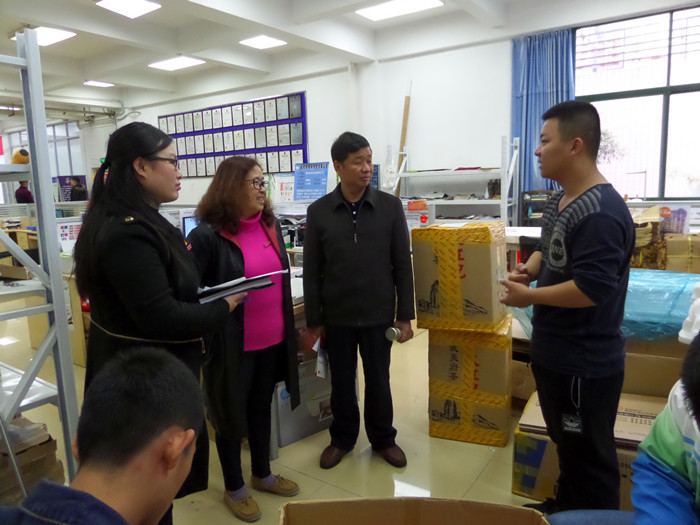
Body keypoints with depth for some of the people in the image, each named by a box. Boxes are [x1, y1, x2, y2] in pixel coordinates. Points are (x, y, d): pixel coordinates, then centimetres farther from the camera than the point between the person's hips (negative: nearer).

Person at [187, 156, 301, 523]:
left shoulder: (271, 225, 5)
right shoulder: (208, 235, -16)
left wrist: (289, 325, 18)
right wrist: (222, 304, -22)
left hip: (272, 340, 6)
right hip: (231, 344, -6)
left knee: (262, 407, 21)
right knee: (231, 414, 12)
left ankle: (262, 474, 42)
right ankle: (234, 488, 33)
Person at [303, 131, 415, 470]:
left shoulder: (390, 206, -4)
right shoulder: (318, 211, -4)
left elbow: (402, 265, -1)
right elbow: (311, 272, 0)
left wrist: (405, 315, -2)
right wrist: (313, 320, 0)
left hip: (379, 315, 0)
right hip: (336, 316, 1)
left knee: (378, 380, 14)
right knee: (341, 381, 15)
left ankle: (383, 438, 36)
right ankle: (342, 438, 37)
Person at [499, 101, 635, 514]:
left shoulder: (600, 213, -25)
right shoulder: (560, 200, 7)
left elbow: (591, 289, -30)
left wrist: (529, 296, -18)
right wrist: (530, 268, 0)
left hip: (585, 362, -10)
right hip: (555, 352, 10)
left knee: (589, 453, 9)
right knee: (566, 442, 27)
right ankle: (567, 505, 46)